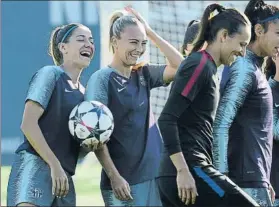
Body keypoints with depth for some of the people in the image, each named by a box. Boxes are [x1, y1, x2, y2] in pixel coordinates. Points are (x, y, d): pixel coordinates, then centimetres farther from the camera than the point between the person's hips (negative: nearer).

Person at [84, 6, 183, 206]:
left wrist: (150, 32, 2)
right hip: (125, 180, -6)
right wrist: (114, 177, -18)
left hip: (154, 174, 6)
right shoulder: (102, 79, -7)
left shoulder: (142, 75, 11)